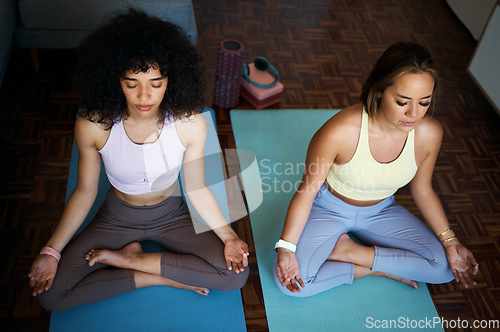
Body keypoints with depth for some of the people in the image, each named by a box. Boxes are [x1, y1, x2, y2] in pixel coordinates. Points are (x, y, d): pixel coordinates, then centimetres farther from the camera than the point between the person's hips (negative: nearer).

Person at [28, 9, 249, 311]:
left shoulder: (191, 124, -23)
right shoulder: (93, 125, -22)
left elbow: (197, 189, -10)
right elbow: (85, 192, -9)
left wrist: (229, 236, -20)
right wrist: (52, 251, -14)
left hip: (171, 215, 0)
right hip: (118, 217, 0)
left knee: (236, 274, -18)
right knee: (49, 293, -15)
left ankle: (131, 257, -7)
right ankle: (159, 277, -6)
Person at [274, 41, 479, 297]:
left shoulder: (429, 134, -20)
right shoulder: (340, 131, -34)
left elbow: (422, 190, -2)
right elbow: (307, 190, -21)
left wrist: (450, 242, -9)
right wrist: (286, 249, -30)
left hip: (380, 210, 4)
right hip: (329, 208, -3)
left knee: (445, 267, -11)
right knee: (290, 281, -25)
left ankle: (348, 249, -7)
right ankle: (376, 269, -5)